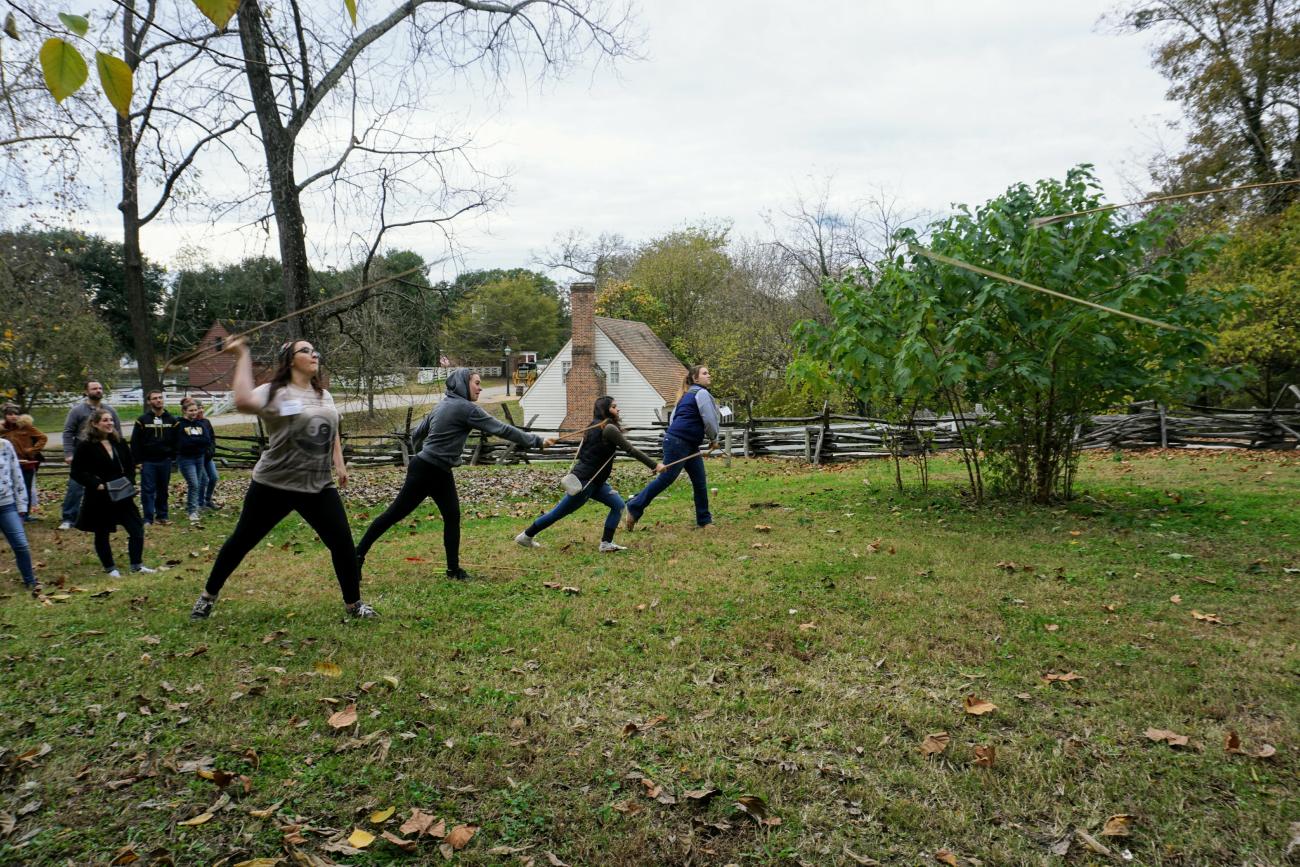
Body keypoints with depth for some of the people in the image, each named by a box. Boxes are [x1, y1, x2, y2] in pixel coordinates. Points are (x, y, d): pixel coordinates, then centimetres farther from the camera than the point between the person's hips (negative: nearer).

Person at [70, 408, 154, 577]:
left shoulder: (119, 442, 5)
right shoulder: (86, 446, -11)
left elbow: (130, 464, 14)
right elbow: (77, 472, -11)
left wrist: (129, 481, -2)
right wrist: (97, 485, -20)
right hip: (98, 498, -4)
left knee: (137, 529, 0)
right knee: (102, 534, 9)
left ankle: (137, 564, 10)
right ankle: (109, 568, 23)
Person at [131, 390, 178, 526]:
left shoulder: (171, 420, 5)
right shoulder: (142, 420, -2)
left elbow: (176, 441, 8)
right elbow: (135, 442, -2)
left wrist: (172, 457, 2)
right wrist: (138, 461, -6)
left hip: (165, 461, 2)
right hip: (147, 462, -2)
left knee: (163, 490, 9)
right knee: (148, 490, -2)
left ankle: (162, 516, 18)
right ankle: (148, 519, 1)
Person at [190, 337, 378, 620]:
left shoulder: (325, 395, 11)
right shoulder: (274, 392, -10)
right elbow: (243, 402, -31)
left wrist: (339, 464, 13)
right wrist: (242, 357, -25)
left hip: (319, 486, 4)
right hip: (274, 485, -4)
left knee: (343, 543, -2)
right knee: (242, 541, 10)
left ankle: (353, 603, 15)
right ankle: (208, 596, 32)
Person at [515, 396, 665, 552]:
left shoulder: (595, 426, 10)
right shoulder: (608, 428, -18)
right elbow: (630, 449, -19)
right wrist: (654, 465, -17)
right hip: (584, 481, -9)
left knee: (618, 504, 1)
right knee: (560, 512, 4)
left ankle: (606, 544, 1)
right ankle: (526, 536, 19)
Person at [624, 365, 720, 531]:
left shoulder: (687, 395, 21)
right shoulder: (701, 393, -7)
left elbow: (673, 419, 21)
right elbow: (709, 420, -12)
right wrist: (714, 439, 6)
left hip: (690, 446, 10)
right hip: (678, 442, -10)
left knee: (700, 482, 8)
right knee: (665, 479, -9)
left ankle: (704, 520, 14)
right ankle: (633, 509, -3)